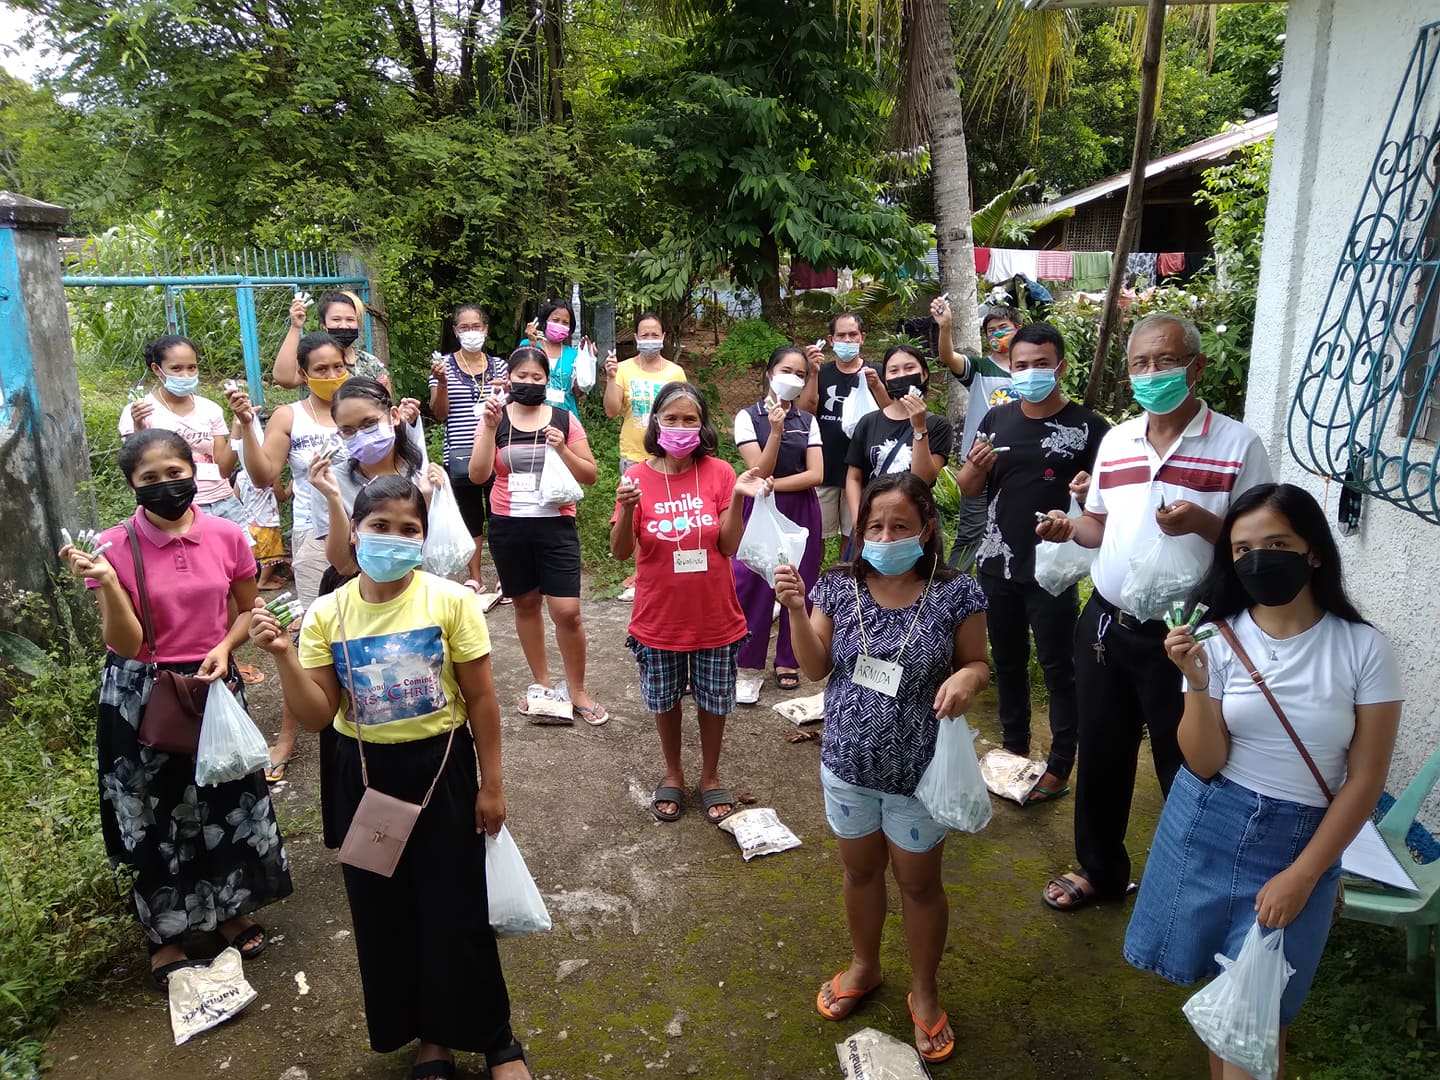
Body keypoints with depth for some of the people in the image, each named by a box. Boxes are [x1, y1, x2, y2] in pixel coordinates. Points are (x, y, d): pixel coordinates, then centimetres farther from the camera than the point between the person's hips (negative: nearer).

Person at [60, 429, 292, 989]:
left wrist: (223, 648, -11)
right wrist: (106, 582, -27)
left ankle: (231, 910, 38)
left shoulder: (226, 536, -7)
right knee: (156, 813, 11)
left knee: (229, 800, 14)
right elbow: (126, 645, -14)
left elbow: (246, 610, 7)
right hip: (142, 695, -2)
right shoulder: (114, 547, -13)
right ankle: (166, 937, 32)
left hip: (214, 686, 2)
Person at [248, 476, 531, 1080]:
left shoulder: (450, 601, -12)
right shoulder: (327, 614, -5)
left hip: (441, 768, -3)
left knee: (456, 913, 5)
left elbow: (480, 699, -6)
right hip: (364, 775, 3)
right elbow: (317, 717, -6)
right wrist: (283, 657, -20)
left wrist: (491, 783, -4)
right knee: (384, 913, 14)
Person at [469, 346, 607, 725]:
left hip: (556, 526, -1)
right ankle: (541, 682, 31)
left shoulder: (564, 419, 1)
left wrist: (562, 448, -14)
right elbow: (478, 475, -8)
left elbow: (590, 475, 2)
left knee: (567, 611, -7)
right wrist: (489, 427, -16)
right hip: (508, 527, 2)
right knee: (526, 604, 13)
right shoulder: (495, 418, 2)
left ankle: (577, 690, 11)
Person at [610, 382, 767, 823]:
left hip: (715, 617, 0)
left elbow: (729, 546, -8)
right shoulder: (638, 477, -8)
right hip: (659, 617, 0)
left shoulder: (719, 472, -8)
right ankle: (673, 774, 40)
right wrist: (626, 509, -28)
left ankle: (710, 776, 37)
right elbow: (621, 551, -10)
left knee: (714, 700, 14)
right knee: (664, 700, 17)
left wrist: (737, 498, -22)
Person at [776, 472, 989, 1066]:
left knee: (919, 883, 17)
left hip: (918, 771, -2)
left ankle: (924, 991, 42)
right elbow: (816, 669, -3)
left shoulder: (955, 594, -16)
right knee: (860, 870, 24)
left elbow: (979, 665, -3)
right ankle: (864, 966, 50)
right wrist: (797, 610, -18)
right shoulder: (840, 586, -10)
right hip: (847, 762, 3)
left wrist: (967, 678, -26)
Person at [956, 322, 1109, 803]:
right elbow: (967, 490, 9)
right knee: (1007, 660, 16)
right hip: (998, 565, 5)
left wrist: (1090, 493, -25)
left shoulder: (1088, 428, -8)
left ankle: (1059, 768, 17)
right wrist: (976, 466, -13)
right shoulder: (997, 420, 5)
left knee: (1058, 668, 5)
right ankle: (1014, 750, 33)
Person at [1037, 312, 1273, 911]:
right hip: (1106, 624, 5)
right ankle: (1100, 868, 39)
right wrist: (1069, 527, -4)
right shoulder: (1114, 440, 7)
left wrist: (1202, 523, -26)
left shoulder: (1238, 445, -9)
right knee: (1100, 755, 18)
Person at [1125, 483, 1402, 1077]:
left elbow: (1365, 781, -6)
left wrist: (1301, 877, -8)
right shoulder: (1216, 638, -7)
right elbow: (1204, 764, -10)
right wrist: (1197, 684, -26)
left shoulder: (1364, 649, -10)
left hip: (1298, 840, -1)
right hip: (1207, 828, 2)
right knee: (1216, 983, 14)